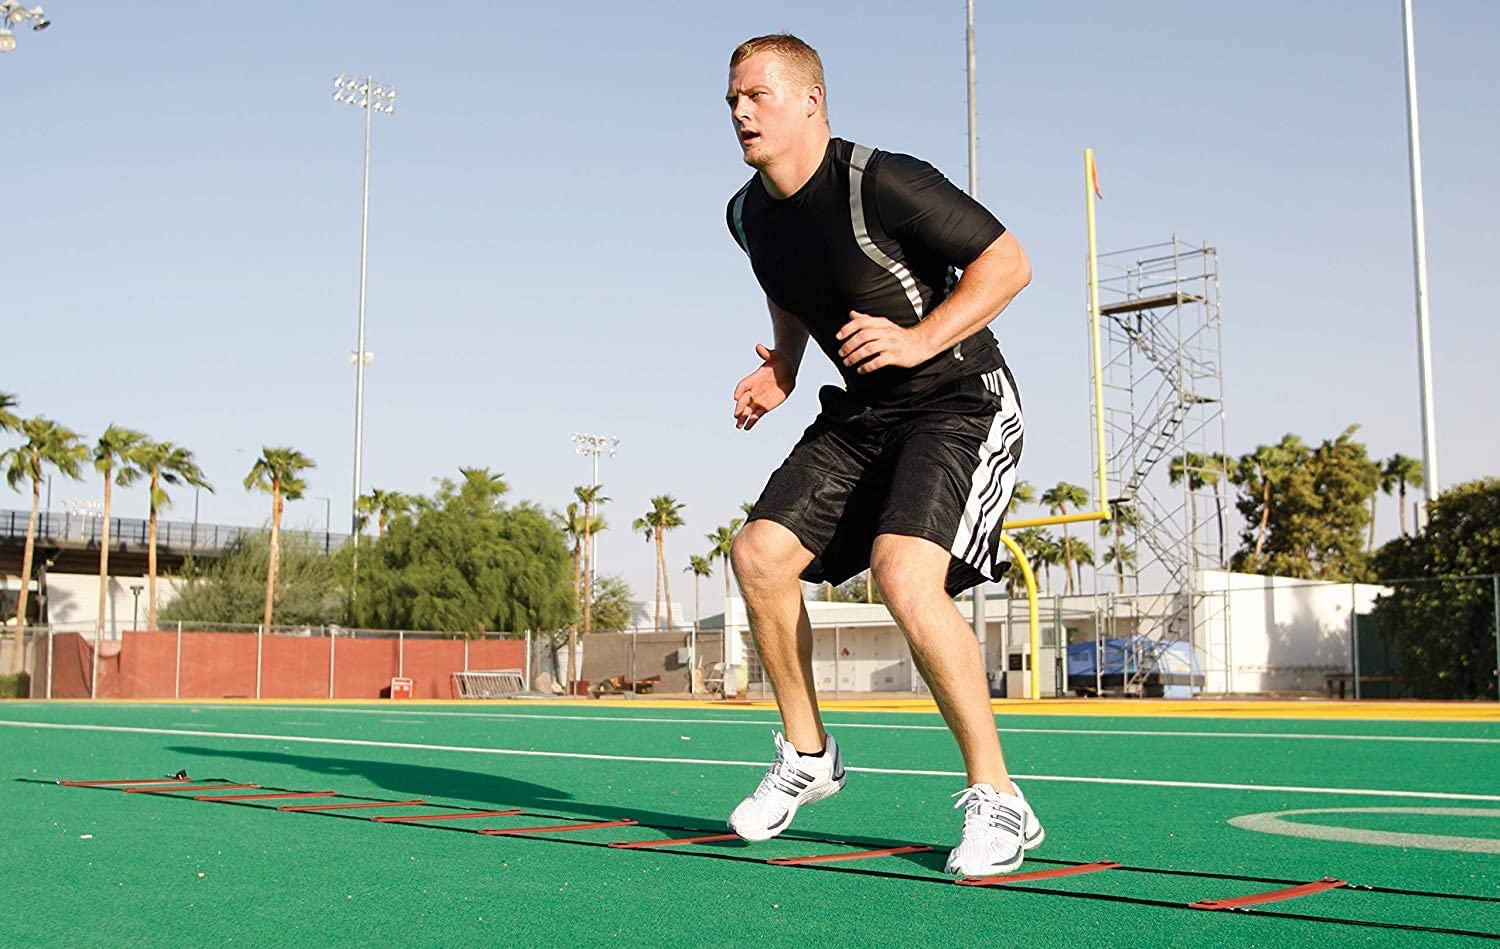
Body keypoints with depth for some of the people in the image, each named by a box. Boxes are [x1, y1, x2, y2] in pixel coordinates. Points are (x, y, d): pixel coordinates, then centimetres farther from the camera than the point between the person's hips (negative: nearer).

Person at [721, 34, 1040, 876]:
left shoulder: (880, 183, -20)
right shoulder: (750, 215, 4)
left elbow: (1009, 262, -17)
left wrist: (919, 341, -25)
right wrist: (782, 369, 7)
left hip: (961, 404, -8)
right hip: (862, 413, 8)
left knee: (904, 574, -28)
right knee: (760, 554, -3)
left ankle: (999, 803, -15)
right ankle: (808, 755, 18)